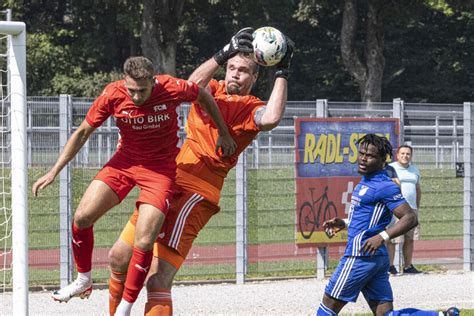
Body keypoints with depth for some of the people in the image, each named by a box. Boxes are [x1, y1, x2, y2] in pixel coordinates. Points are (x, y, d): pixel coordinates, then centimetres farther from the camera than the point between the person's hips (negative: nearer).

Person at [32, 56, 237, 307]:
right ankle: (84, 281, 16)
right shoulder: (112, 95, -17)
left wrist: (223, 134, 10)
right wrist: (54, 171, -7)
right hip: (124, 161, 3)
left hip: (160, 167, -3)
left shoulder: (172, 89, -22)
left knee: (144, 243, -15)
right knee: (82, 217, -10)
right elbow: (83, 132, -4)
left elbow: (204, 96, 1)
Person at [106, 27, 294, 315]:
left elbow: (271, 118, -23)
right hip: (167, 183, 7)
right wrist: (224, 54, -17)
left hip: (197, 192, -7)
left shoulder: (251, 109, 1)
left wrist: (283, 73, -15)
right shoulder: (212, 91, 15)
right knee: (118, 259, 13)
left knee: (157, 280, -18)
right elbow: (194, 84, -8)